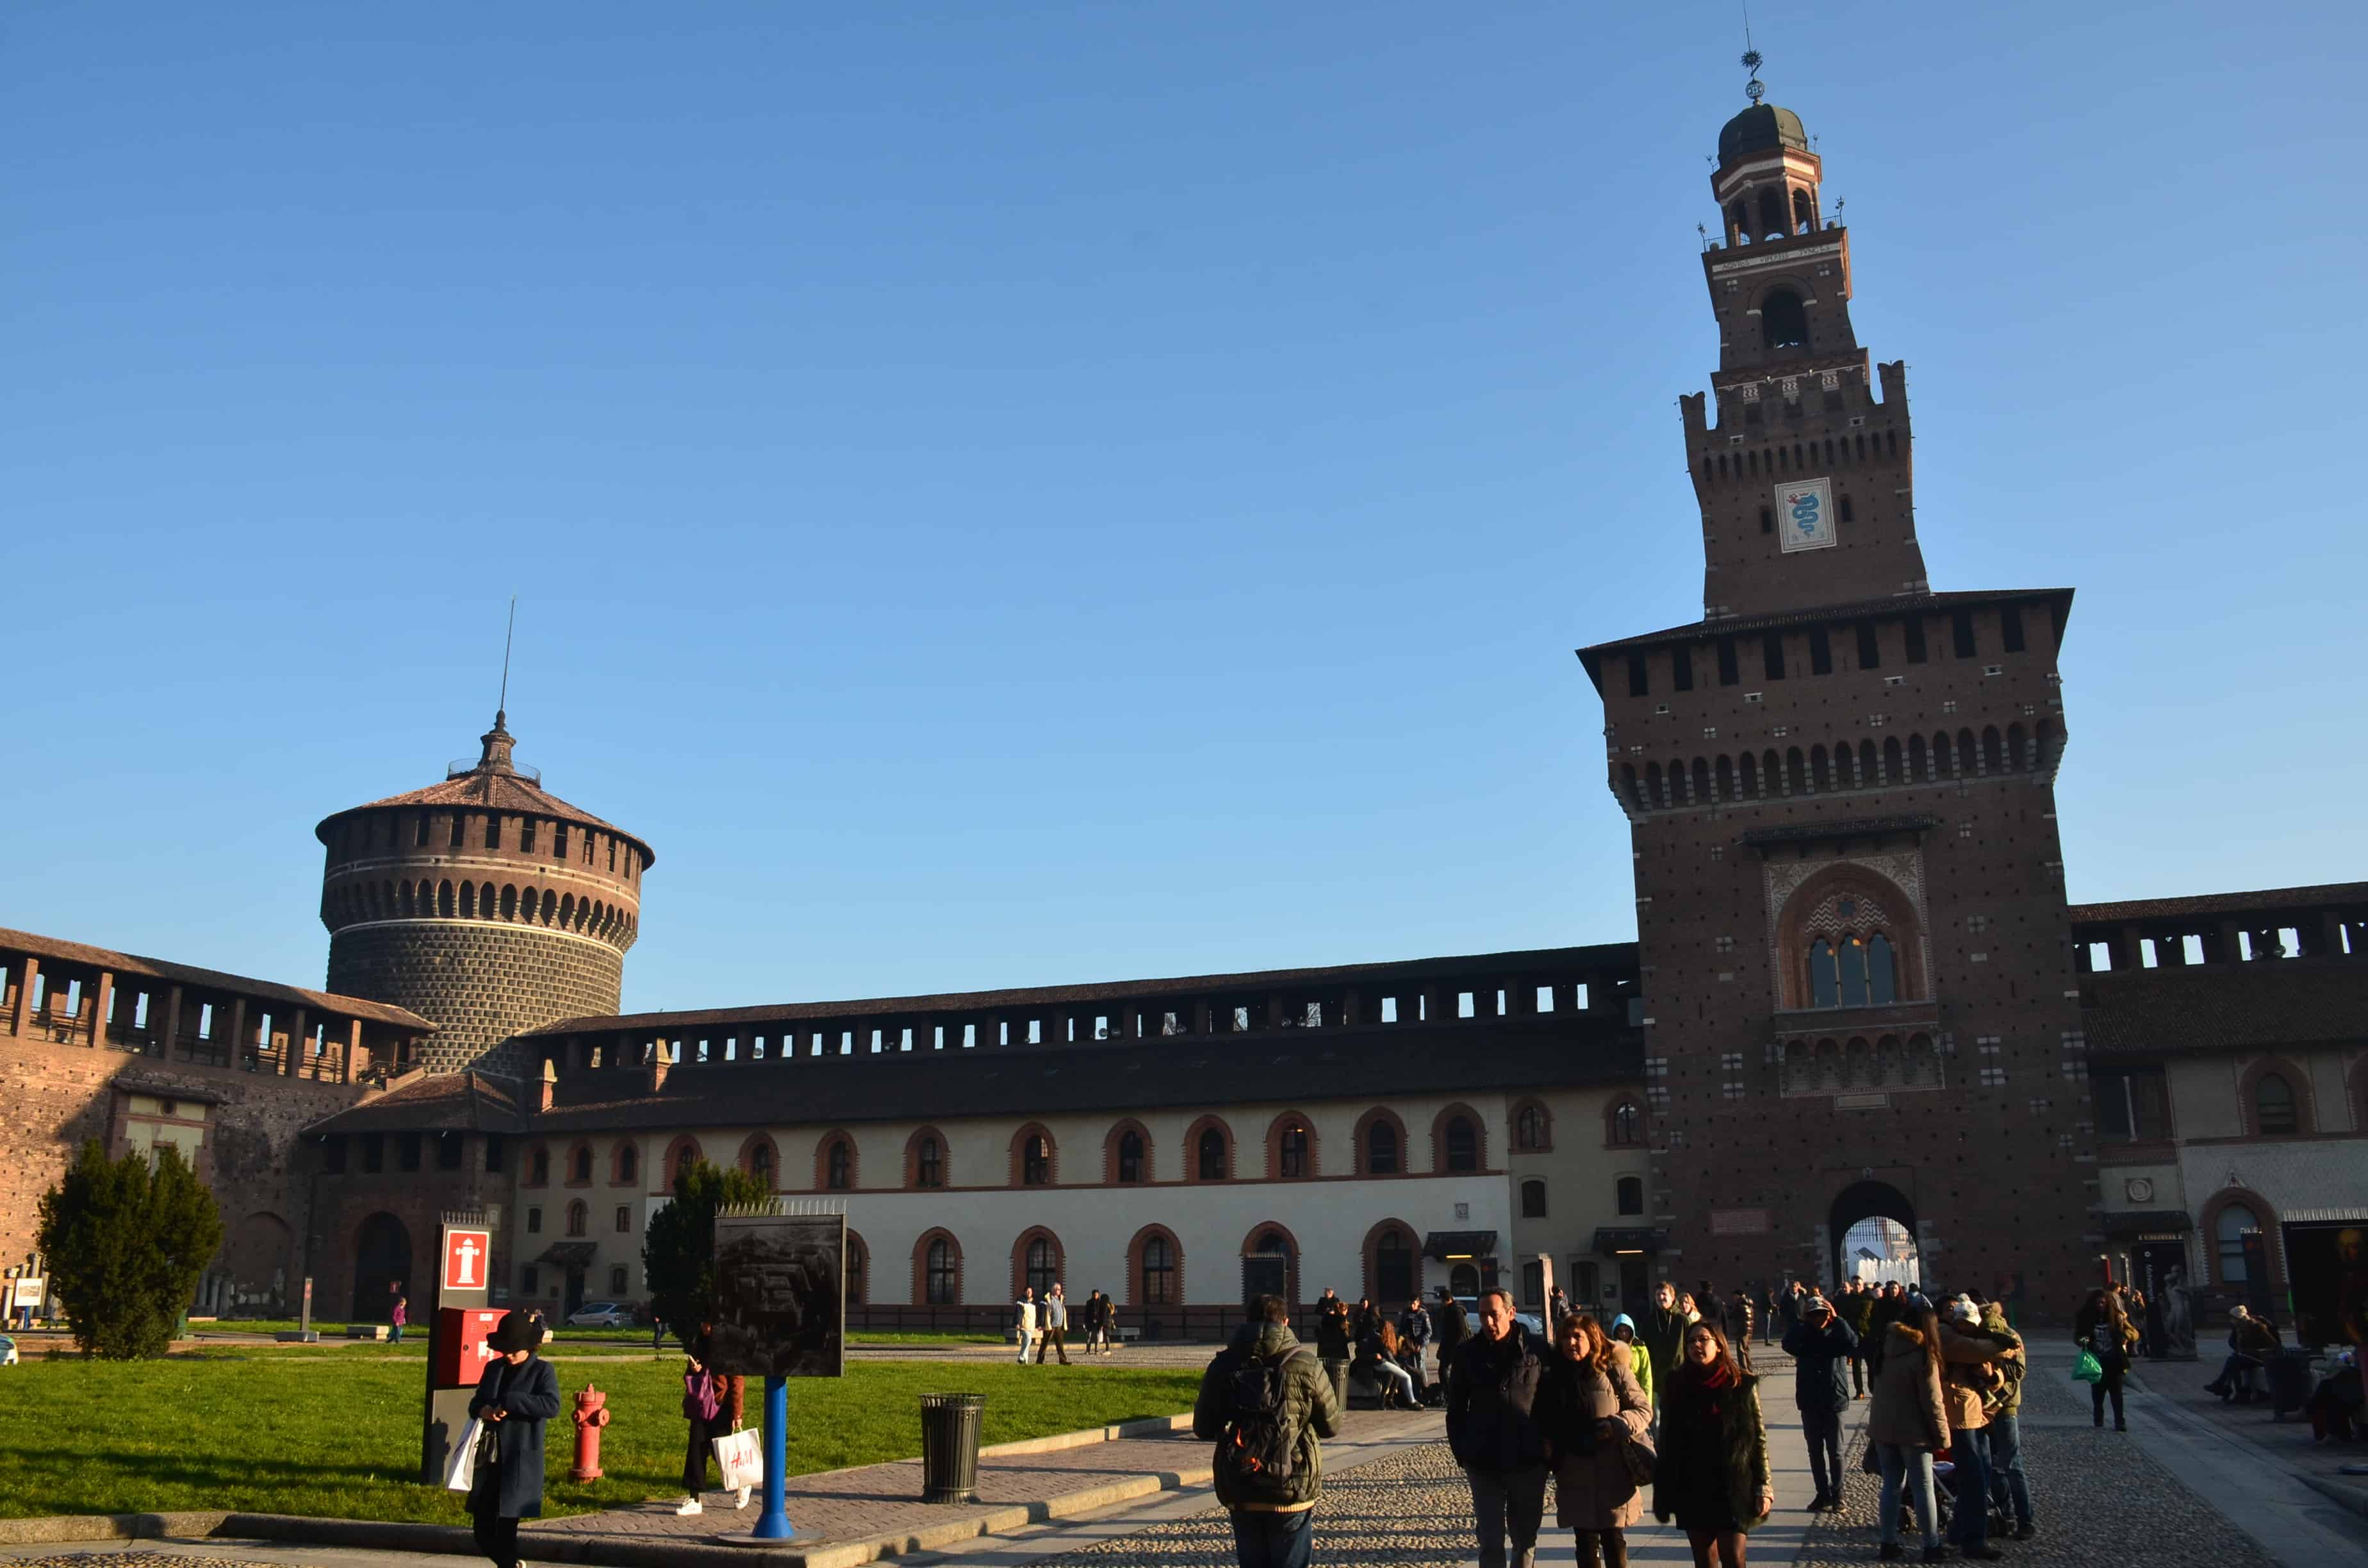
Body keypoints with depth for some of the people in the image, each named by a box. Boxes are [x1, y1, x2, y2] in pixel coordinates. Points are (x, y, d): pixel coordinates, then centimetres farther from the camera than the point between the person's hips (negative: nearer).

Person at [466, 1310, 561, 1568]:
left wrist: (509, 1403, -24)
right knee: (484, 1531, 9)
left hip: (521, 1463, -6)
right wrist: (482, 1410, -4)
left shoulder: (542, 1370, -5)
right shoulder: (494, 1368, 12)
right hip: (489, 1460, 6)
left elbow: (552, 1405, -19)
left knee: (506, 1528, -6)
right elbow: (475, 1402, 20)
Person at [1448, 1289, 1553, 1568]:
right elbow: (1456, 1408, 6)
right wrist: (1461, 1451, 1)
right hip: (1483, 1463, 0)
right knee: (1490, 1540, 3)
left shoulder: (1537, 1352, -5)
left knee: (1526, 1538, 14)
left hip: (1528, 1462, 0)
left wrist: (1548, 1447, -1)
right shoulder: (1469, 1353, -1)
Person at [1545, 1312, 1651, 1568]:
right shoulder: (1556, 1376, 7)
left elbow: (1644, 1409, -3)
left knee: (1613, 1541, 3)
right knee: (1586, 1543, 11)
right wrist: (1547, 1444, 0)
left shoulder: (1614, 1371, -7)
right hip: (1574, 1477, 4)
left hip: (1611, 1473, -4)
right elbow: (1549, 1422, 18)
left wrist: (1617, 1425, -19)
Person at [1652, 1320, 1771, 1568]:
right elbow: (1667, 1441, 5)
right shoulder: (1676, 1386, 2)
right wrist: (1663, 1492, 5)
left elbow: (1759, 1439, 1)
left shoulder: (1743, 1385, -2)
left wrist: (1763, 1487, -4)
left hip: (1734, 1490, -2)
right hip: (1692, 1490, 2)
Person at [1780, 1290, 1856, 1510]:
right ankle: (1823, 1494, 19)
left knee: (1835, 1451, 5)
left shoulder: (1837, 1331, -3)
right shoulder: (1803, 1333, 1)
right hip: (1809, 1401, 2)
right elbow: (1788, 1345, -19)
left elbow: (1854, 1347, -23)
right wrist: (1802, 1320, -18)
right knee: (1815, 1451, 9)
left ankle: (1837, 1495, 15)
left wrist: (1837, 1320, -18)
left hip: (1833, 1400, -2)